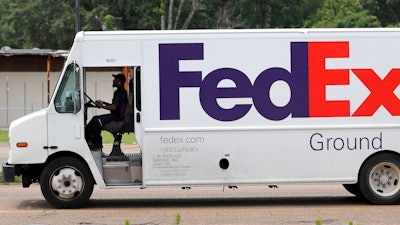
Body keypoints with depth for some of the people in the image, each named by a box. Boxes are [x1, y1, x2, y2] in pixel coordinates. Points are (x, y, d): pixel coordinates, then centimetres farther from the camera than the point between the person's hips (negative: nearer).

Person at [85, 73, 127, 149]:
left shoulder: (119, 92, -16)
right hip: (117, 115, 11)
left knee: (97, 120, -22)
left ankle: (97, 144, -15)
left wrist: (102, 106, -14)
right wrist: (104, 103, 20)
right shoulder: (122, 92, 18)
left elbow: (114, 107, -24)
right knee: (95, 118, 11)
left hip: (118, 116, -11)